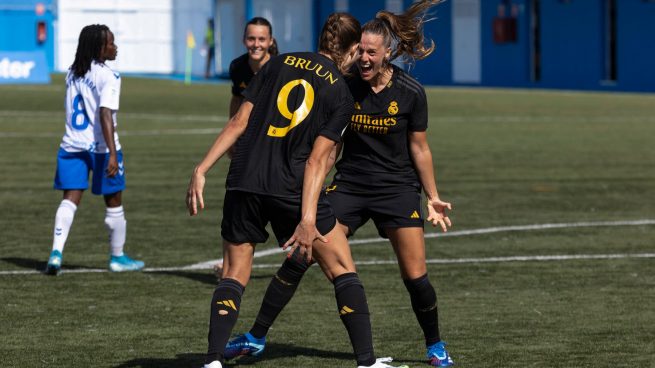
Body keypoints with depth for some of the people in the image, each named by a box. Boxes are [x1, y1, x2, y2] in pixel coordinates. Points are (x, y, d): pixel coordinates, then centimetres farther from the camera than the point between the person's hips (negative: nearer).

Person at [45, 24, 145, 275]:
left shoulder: (73, 74, 9)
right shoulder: (107, 76, -13)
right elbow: (105, 115, -22)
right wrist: (113, 154, -26)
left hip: (72, 146, 5)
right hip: (100, 146, -5)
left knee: (70, 199, 0)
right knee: (114, 202, 11)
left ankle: (56, 252, -18)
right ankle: (117, 257, 23)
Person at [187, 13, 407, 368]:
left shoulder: (279, 63, 9)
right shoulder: (341, 94, 1)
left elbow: (239, 122, 3)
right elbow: (317, 159, -9)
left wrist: (202, 169, 4)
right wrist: (307, 218, -15)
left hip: (243, 181, 3)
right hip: (291, 189, -3)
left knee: (234, 274, 12)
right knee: (342, 270, 10)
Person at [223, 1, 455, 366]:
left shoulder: (411, 93, -11)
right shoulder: (346, 86, -8)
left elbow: (419, 148, 0)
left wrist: (433, 198, 4)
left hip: (398, 188, -2)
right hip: (349, 184, 2)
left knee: (415, 275, -6)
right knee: (298, 257, -8)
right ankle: (256, 337, 1)